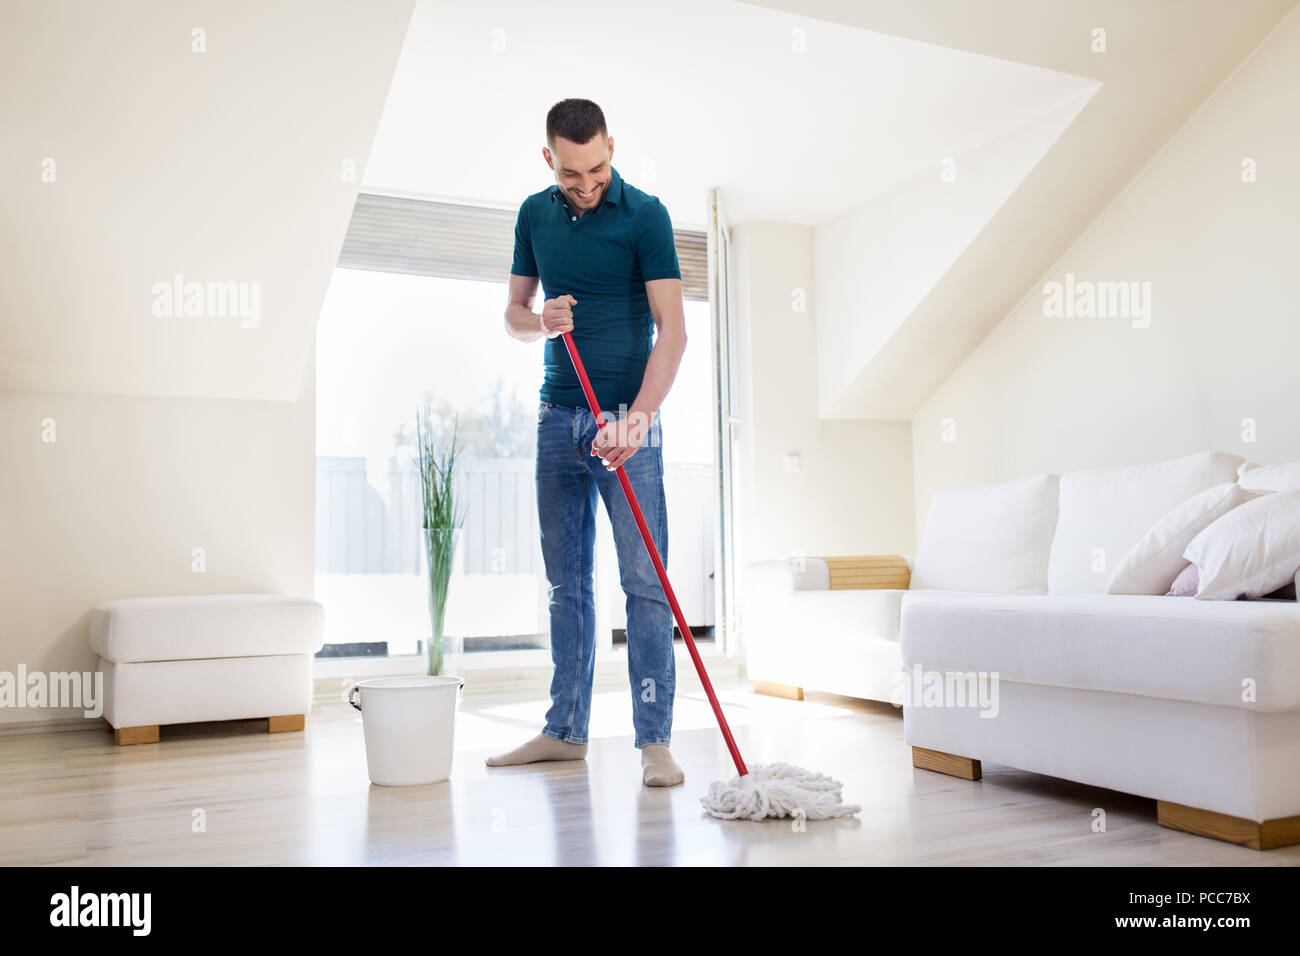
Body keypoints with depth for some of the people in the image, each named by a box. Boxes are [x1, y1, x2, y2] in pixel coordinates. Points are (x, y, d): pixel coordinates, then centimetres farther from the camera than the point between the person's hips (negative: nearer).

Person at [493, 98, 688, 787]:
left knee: (644, 581, -7)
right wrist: (541, 320, -10)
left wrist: (638, 416, -25)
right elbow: (513, 314, 15)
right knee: (566, 583, 9)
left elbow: (672, 328, -13)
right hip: (558, 415, 5)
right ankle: (566, 730, 19)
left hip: (626, 420, -5)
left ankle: (654, 741, 0)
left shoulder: (644, 215, -6)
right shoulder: (534, 214, 9)